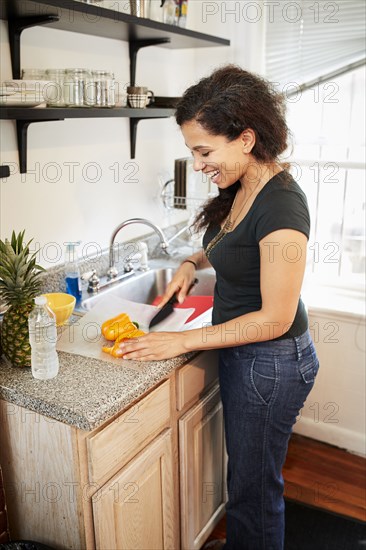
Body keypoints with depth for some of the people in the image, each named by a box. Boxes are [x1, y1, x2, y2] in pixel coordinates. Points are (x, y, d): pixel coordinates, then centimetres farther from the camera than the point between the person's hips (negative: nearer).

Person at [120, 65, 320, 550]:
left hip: (270, 363, -9)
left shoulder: (280, 206, -28)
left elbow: (275, 319, -25)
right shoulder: (241, 187, 0)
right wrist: (194, 262, 0)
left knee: (254, 487, 13)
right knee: (244, 470, 28)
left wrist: (185, 341, -20)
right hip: (241, 352, 9)